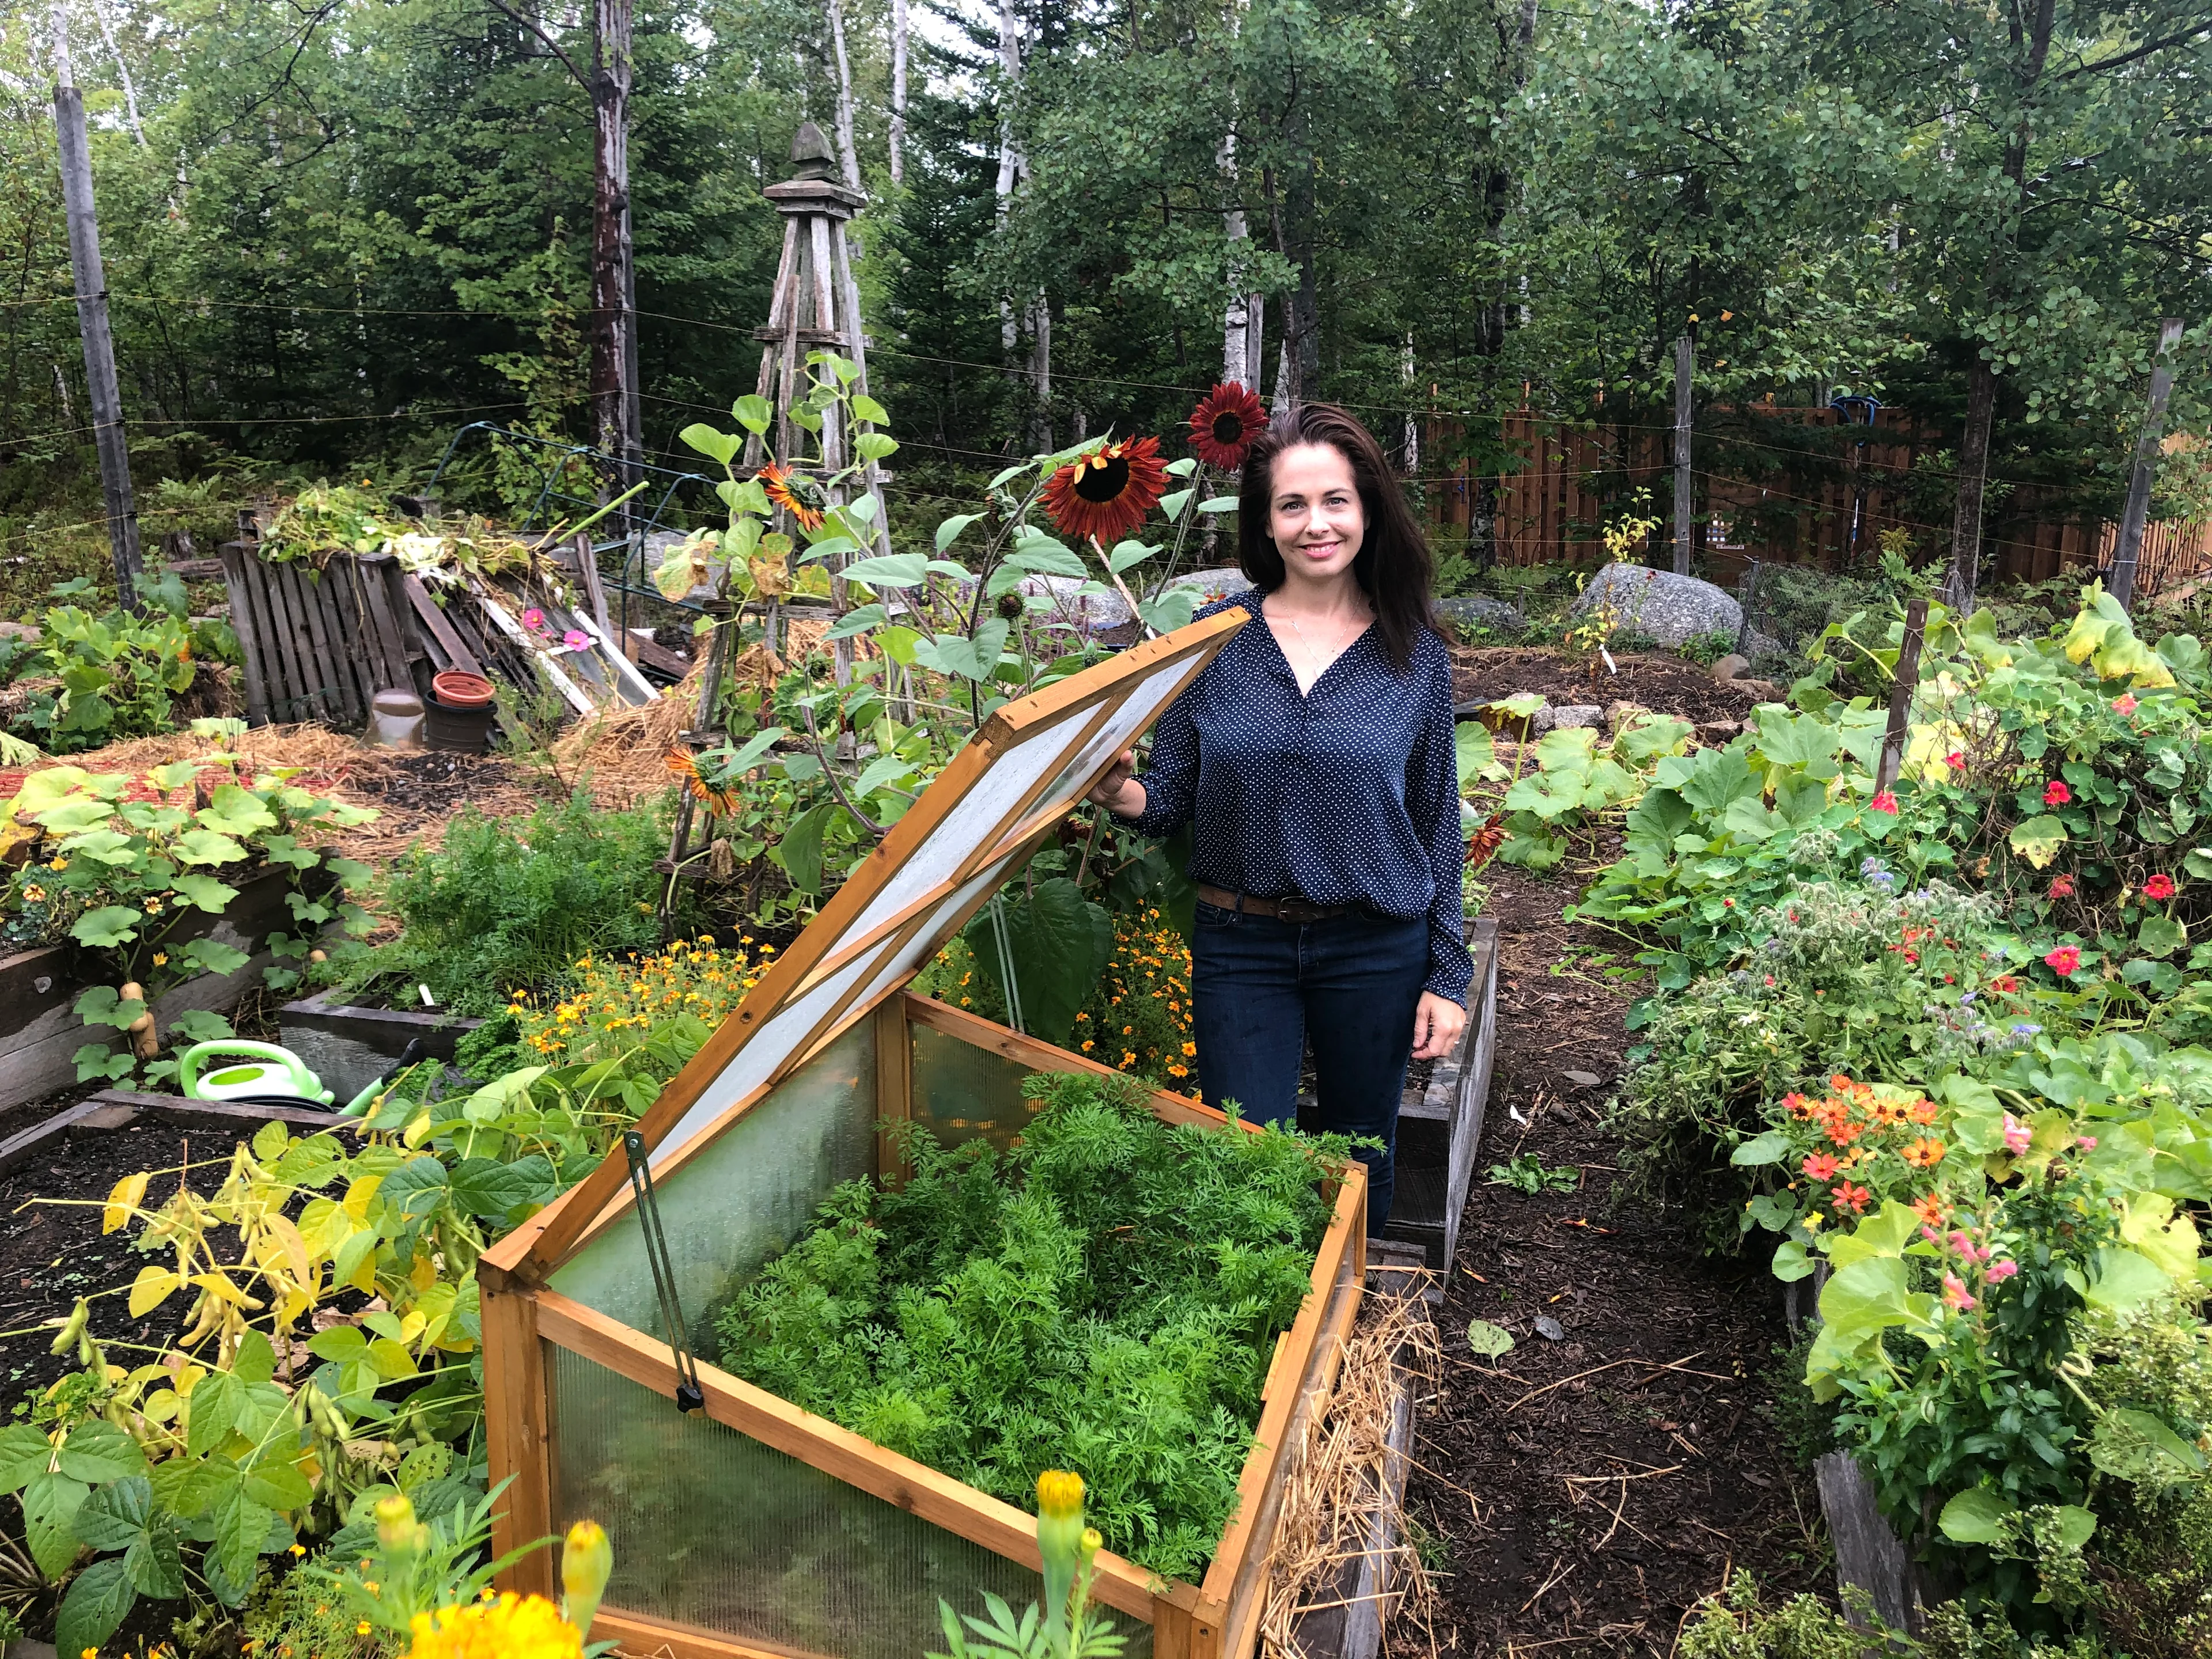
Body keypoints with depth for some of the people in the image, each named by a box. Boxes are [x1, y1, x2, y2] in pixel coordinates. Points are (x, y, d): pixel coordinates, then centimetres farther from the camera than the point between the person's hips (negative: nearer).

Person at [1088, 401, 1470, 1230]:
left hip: (1376, 949, 1)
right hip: (1240, 946, 0)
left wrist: (1447, 975, 0)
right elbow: (1171, 796, 1)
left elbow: (1438, 821, 2)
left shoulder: (1414, 652, -2)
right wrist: (1123, 795, -23)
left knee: (1360, 1164, 17)